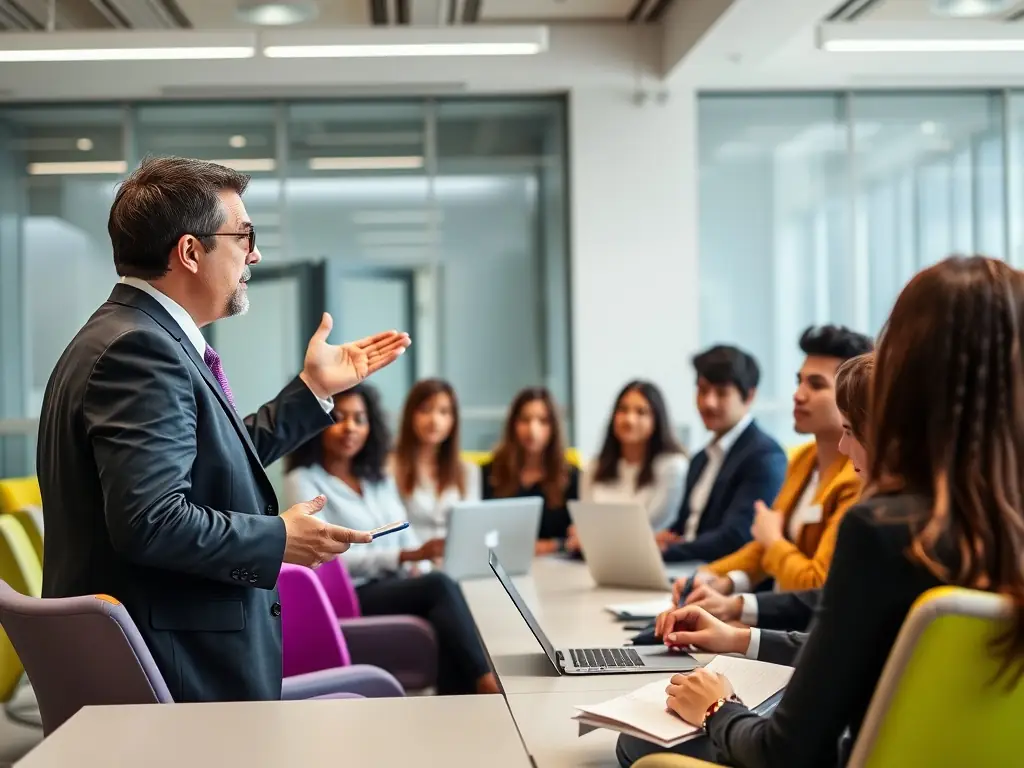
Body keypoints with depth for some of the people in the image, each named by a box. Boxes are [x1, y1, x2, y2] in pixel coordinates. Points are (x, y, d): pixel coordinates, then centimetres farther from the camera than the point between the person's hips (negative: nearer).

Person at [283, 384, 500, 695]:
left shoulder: (381, 478, 23)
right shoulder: (303, 481, 1)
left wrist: (419, 566, -5)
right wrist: (406, 556, -21)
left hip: (399, 591, 6)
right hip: (348, 599, -6)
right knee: (440, 586, -33)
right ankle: (486, 683, -34)